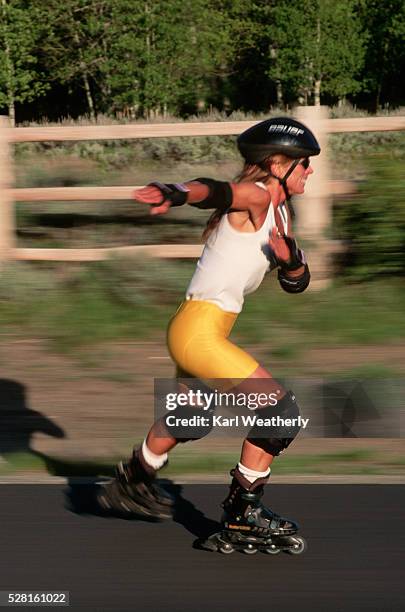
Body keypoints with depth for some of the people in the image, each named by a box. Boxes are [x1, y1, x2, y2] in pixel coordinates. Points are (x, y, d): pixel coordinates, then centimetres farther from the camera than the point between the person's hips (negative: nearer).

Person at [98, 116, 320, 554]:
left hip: (205, 332, 10)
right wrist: (177, 194, -59)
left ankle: (132, 484, 49)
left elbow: (296, 283, 17)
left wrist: (290, 258, -7)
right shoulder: (254, 197, -14)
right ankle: (242, 515, -2)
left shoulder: (278, 211, 15)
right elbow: (215, 191, -36)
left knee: (189, 420, 29)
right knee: (281, 410, -11)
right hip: (199, 332, -10)